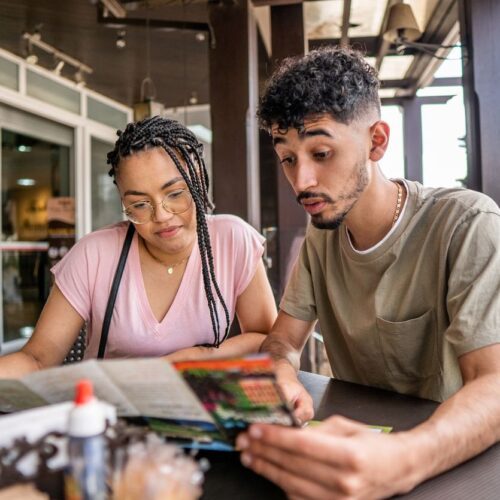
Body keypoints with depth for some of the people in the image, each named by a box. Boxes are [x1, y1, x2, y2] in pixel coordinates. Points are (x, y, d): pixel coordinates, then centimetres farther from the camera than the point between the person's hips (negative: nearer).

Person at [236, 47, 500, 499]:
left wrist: (400, 462, -40)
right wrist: (280, 376, -20)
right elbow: (283, 339, 3)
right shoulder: (321, 235, 3)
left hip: (452, 462, -4)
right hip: (350, 439, 4)